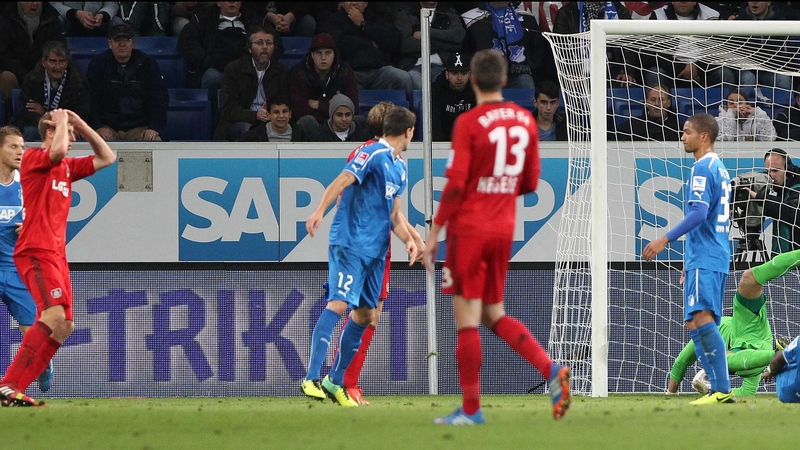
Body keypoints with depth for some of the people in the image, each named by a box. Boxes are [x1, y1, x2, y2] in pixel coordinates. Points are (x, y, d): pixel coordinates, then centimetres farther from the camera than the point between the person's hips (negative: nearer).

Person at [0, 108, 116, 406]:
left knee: (64, 326, 3)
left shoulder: (67, 167, 21)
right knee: (54, 316, -25)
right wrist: (62, 121, -6)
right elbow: (58, 150, -25)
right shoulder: (33, 158, -3)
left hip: (56, 256, 9)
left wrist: (81, 124, 18)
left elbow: (107, 158, 27)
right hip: (36, 252, -9)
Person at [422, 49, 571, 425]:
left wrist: (434, 234, -8)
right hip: (504, 228, 6)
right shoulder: (526, 121, 5)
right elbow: (530, 183, 10)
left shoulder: (468, 123, -12)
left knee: (467, 318, -1)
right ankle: (551, 371, -3)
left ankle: (471, 409, 1)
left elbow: (455, 185, -15)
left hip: (468, 227, -6)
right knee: (494, 314, 16)